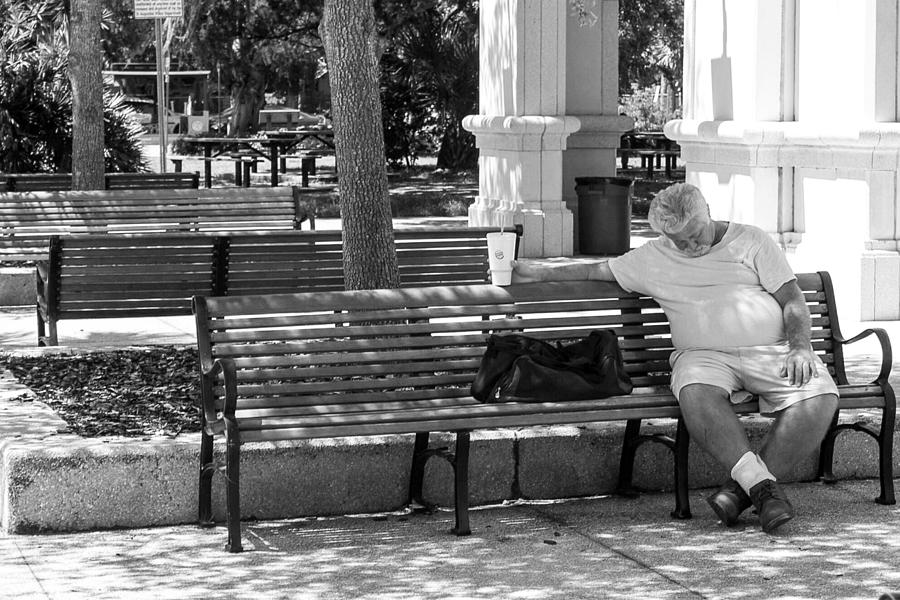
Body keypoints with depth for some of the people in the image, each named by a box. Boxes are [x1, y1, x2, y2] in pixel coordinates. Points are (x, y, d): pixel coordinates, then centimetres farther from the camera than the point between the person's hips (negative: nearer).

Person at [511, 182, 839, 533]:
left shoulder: (751, 241, 12)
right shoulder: (652, 259, 17)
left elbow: (793, 300, 8)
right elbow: (597, 271, 27)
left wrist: (800, 348, -9)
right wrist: (537, 274, 24)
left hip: (774, 350, 0)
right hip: (706, 356, 0)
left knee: (820, 397, -30)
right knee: (696, 392, -39)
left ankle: (743, 489, -25)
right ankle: (762, 484, -38)